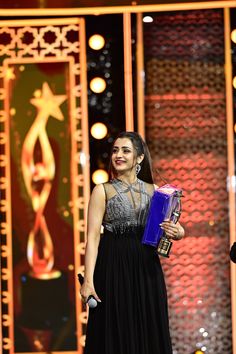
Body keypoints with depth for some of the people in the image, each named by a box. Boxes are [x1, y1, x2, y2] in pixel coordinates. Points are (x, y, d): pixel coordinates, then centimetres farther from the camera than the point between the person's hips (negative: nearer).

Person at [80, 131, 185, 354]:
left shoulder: (153, 191, 10)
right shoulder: (102, 191, 0)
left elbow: (168, 229, 16)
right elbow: (93, 237, -7)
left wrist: (177, 233, -9)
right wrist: (88, 279, -17)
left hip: (146, 267, 3)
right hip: (114, 267, -3)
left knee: (149, 333, 5)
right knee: (117, 334, 0)